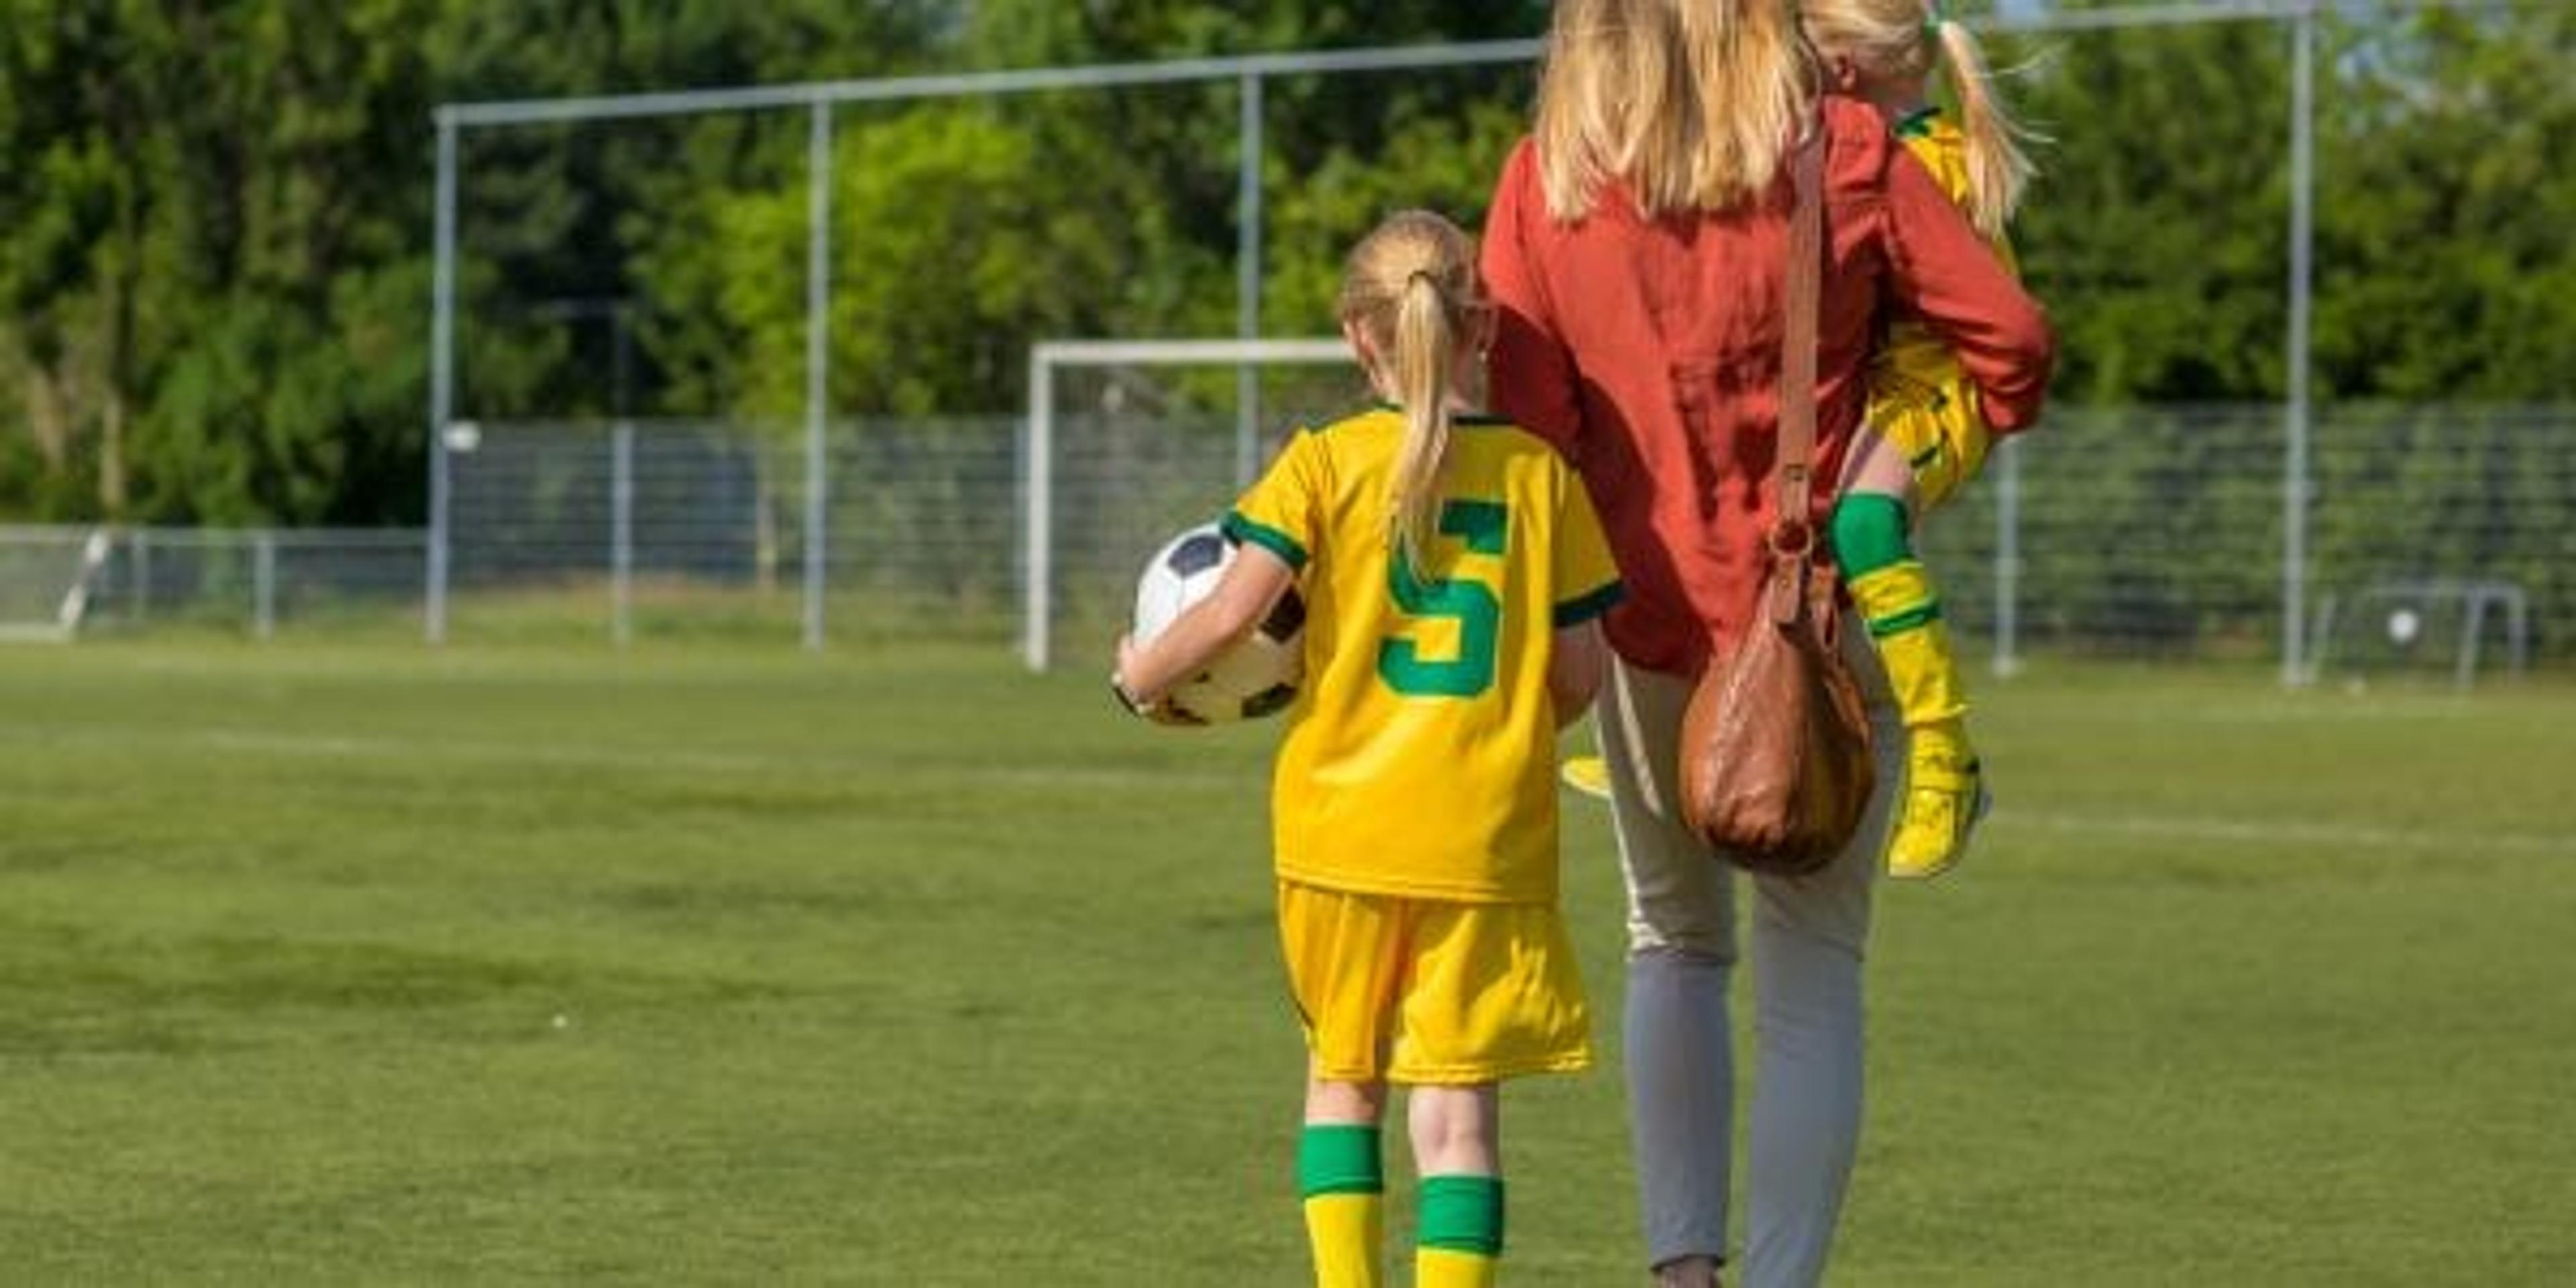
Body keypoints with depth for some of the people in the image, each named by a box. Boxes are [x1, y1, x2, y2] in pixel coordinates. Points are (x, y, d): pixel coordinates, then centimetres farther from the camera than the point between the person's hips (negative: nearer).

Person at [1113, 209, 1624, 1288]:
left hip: (1342, 824, 0)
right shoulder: (1539, 473, 1)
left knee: (1342, 1073, 18)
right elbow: (1579, 674, 2)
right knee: (1457, 1100, 1)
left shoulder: (1326, 462, -3)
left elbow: (1232, 612, -12)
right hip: (1487, 835, 0)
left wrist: (1142, 674, 6)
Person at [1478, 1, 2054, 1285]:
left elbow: (1526, 419, -4)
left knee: (1675, 944, 20)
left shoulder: (1546, 178, -4)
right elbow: (2011, 335, -7)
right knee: (1813, 975, 6)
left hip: (1651, 617, 2)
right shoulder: (1846, 153, -7)